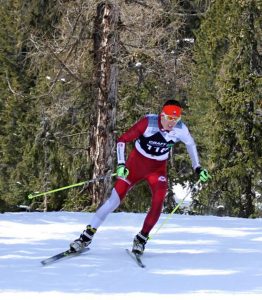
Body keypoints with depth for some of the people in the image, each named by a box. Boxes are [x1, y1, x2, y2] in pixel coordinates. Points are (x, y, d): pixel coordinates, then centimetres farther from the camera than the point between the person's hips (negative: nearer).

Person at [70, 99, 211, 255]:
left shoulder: (180, 129, -17)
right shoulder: (148, 123, -24)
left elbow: (191, 144, 7)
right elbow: (122, 140, -17)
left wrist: (198, 167, 8)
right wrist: (121, 164, -27)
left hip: (158, 169, 2)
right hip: (136, 164, -2)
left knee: (158, 203, -22)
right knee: (115, 199, -9)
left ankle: (141, 239, -2)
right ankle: (87, 236, 0)